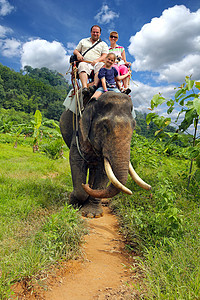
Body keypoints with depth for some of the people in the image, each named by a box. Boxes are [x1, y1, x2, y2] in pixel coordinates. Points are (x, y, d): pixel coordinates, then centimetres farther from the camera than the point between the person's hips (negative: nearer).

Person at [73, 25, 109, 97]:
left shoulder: (103, 44, 23)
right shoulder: (83, 41, 31)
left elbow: (105, 56, 7)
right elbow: (75, 50, 28)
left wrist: (97, 60, -14)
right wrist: (78, 54, 2)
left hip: (97, 63, 0)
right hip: (85, 62, 1)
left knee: (101, 66, -36)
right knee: (82, 65, -36)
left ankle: (95, 86, -54)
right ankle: (84, 87, -56)